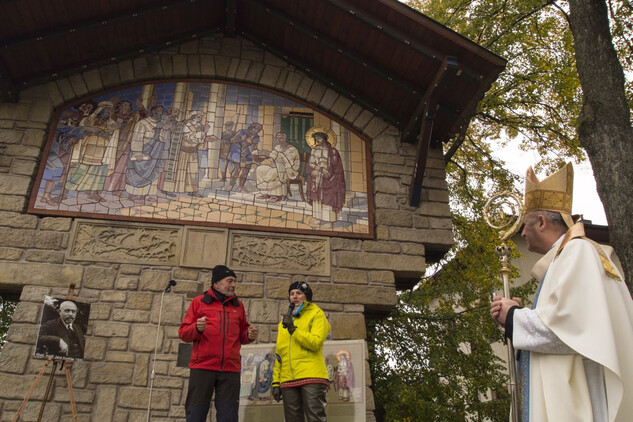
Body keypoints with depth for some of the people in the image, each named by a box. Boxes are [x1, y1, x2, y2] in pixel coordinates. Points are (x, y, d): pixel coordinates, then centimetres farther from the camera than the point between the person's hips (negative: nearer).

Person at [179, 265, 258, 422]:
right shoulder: (199, 301, 7)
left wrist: (249, 335, -2)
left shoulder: (238, 305, 15)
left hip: (230, 369, 3)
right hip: (202, 367, -2)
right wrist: (197, 328, -16)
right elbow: (183, 333, 5)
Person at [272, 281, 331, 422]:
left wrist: (293, 329, -14)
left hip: (311, 377, -5)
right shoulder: (285, 320, 22)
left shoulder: (316, 314, 6)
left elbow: (316, 343, -10)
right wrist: (276, 382, 13)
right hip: (288, 379, 5)